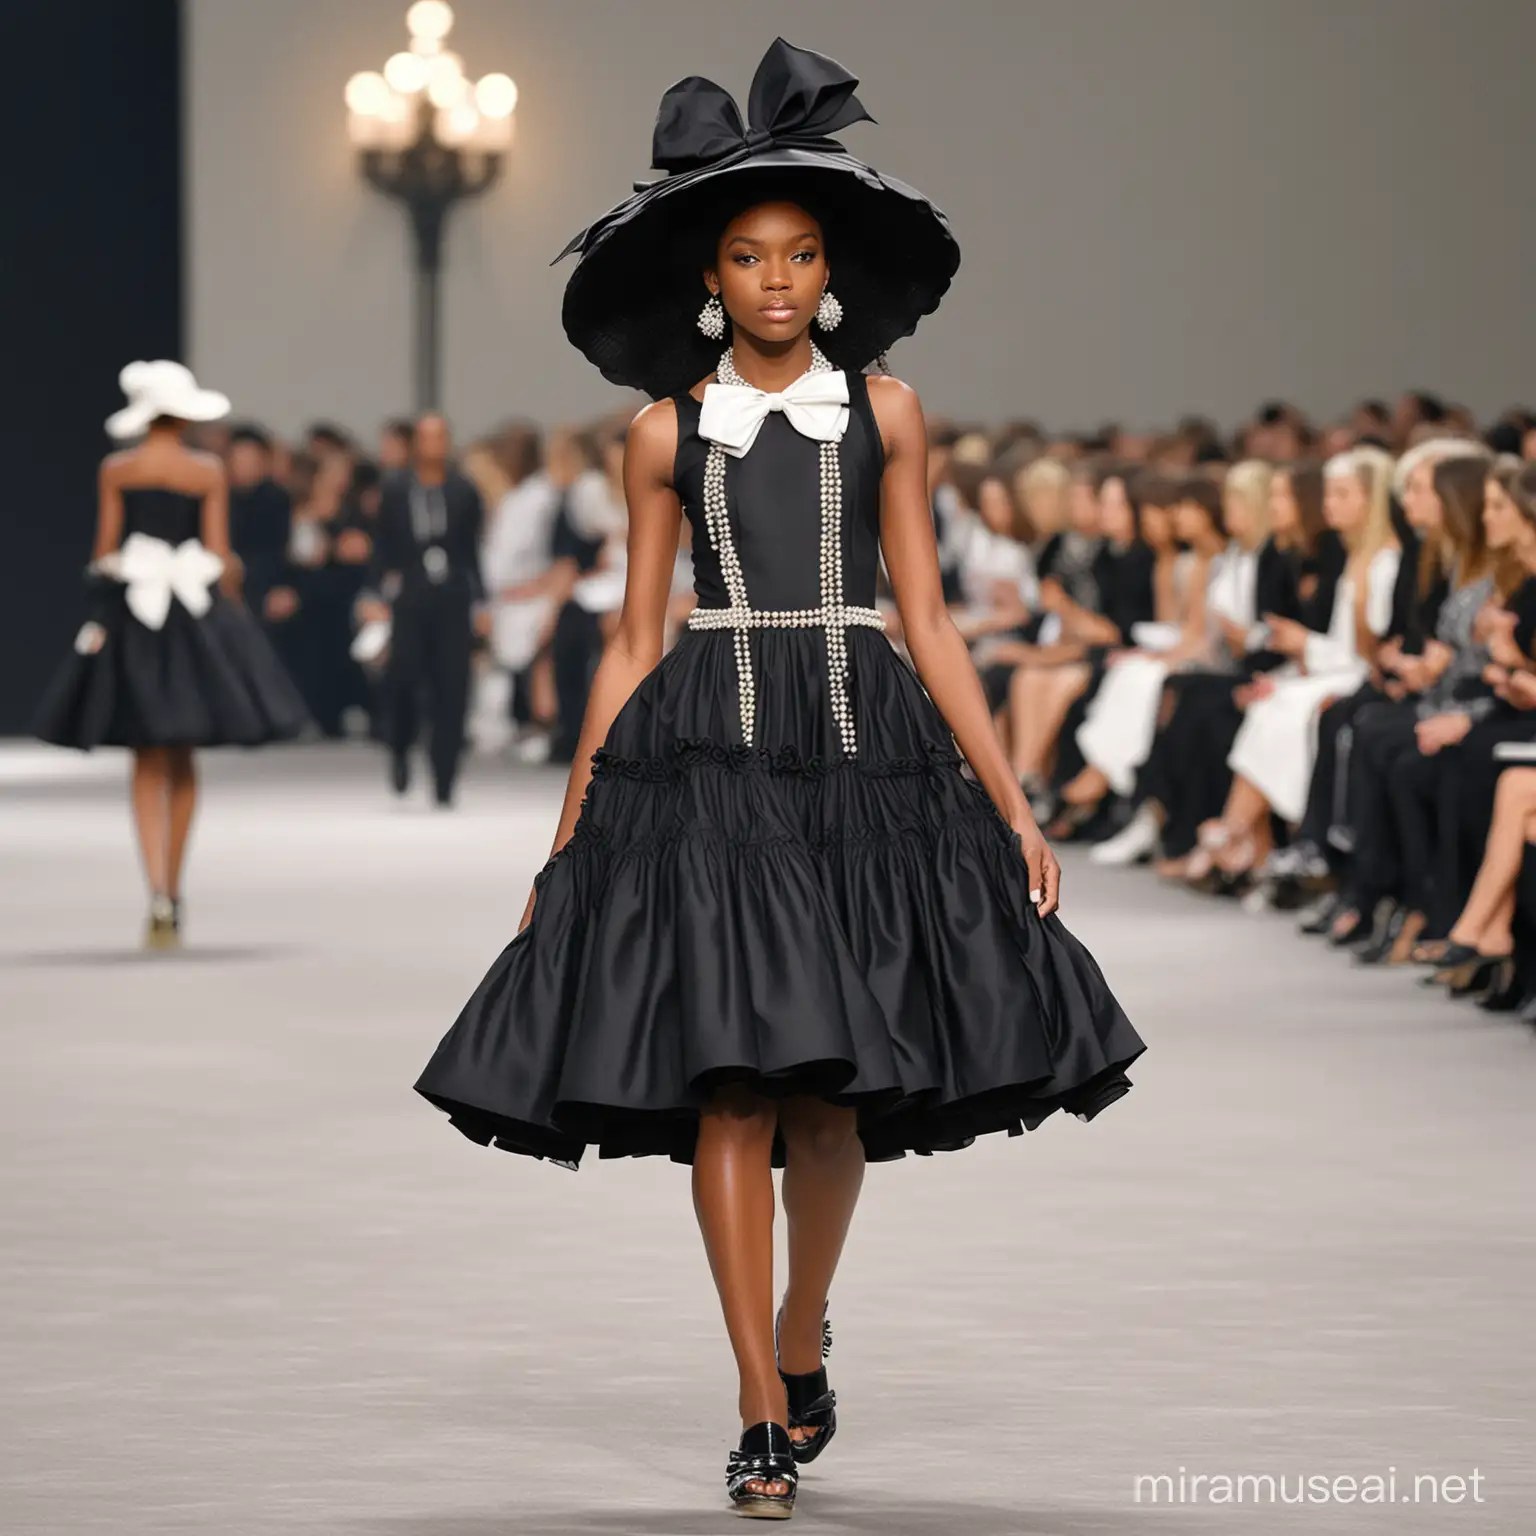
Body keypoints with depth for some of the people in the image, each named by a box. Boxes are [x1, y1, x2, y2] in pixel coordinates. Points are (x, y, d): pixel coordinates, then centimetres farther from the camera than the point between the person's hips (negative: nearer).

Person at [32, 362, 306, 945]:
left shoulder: (116, 471, 0)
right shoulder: (208, 473, -2)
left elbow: (104, 552, 1)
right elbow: (220, 555, -3)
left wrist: (102, 614, 11)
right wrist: (231, 614, 7)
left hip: (129, 611, 0)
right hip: (194, 612, 0)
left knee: (148, 764, 1)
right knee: (182, 762, 12)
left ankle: (158, 891, -16)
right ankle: (173, 895, 15)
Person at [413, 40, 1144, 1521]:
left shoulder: (883, 413, 8)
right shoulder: (667, 430, 6)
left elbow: (927, 622, 8)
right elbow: (632, 640, 9)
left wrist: (1013, 806, 3)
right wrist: (567, 839, 7)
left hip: (859, 746, 1)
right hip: (706, 755, -1)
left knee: (833, 1084, 2)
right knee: (730, 1083, -7)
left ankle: (802, 1333, 27)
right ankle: (764, 1414, -3)